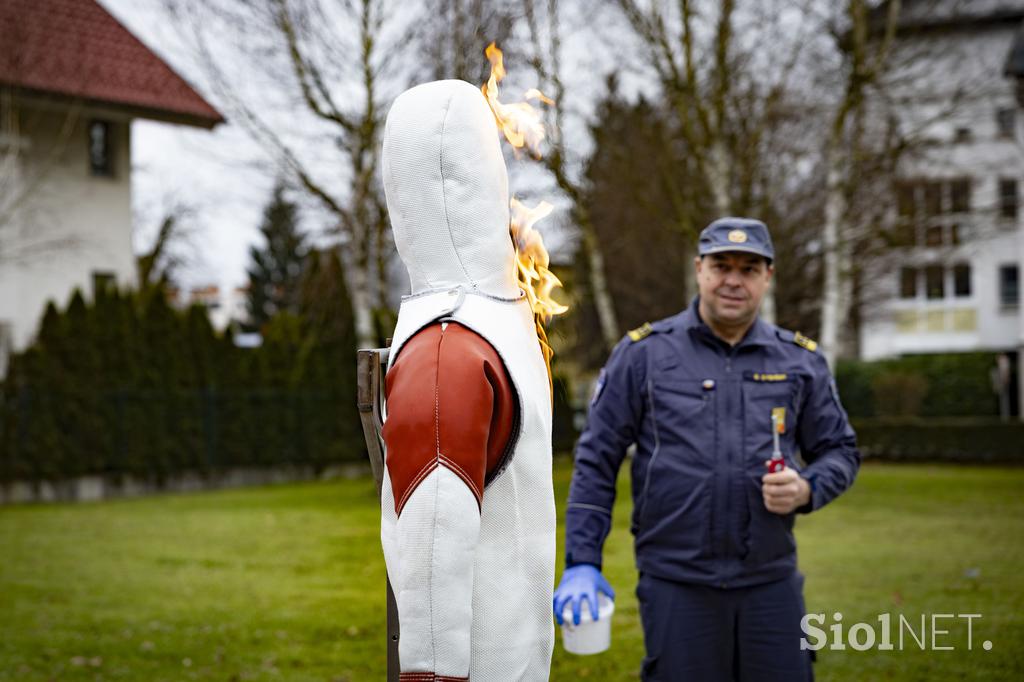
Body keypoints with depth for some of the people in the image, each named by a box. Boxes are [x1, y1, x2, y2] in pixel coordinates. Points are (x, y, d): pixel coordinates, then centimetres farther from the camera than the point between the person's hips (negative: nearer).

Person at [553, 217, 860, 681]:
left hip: (772, 581, 2)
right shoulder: (643, 353, 1)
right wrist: (582, 563, -5)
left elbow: (840, 451, 14)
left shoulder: (800, 361, 8)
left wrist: (806, 490, -8)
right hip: (675, 586, -2)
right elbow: (596, 460, 1)